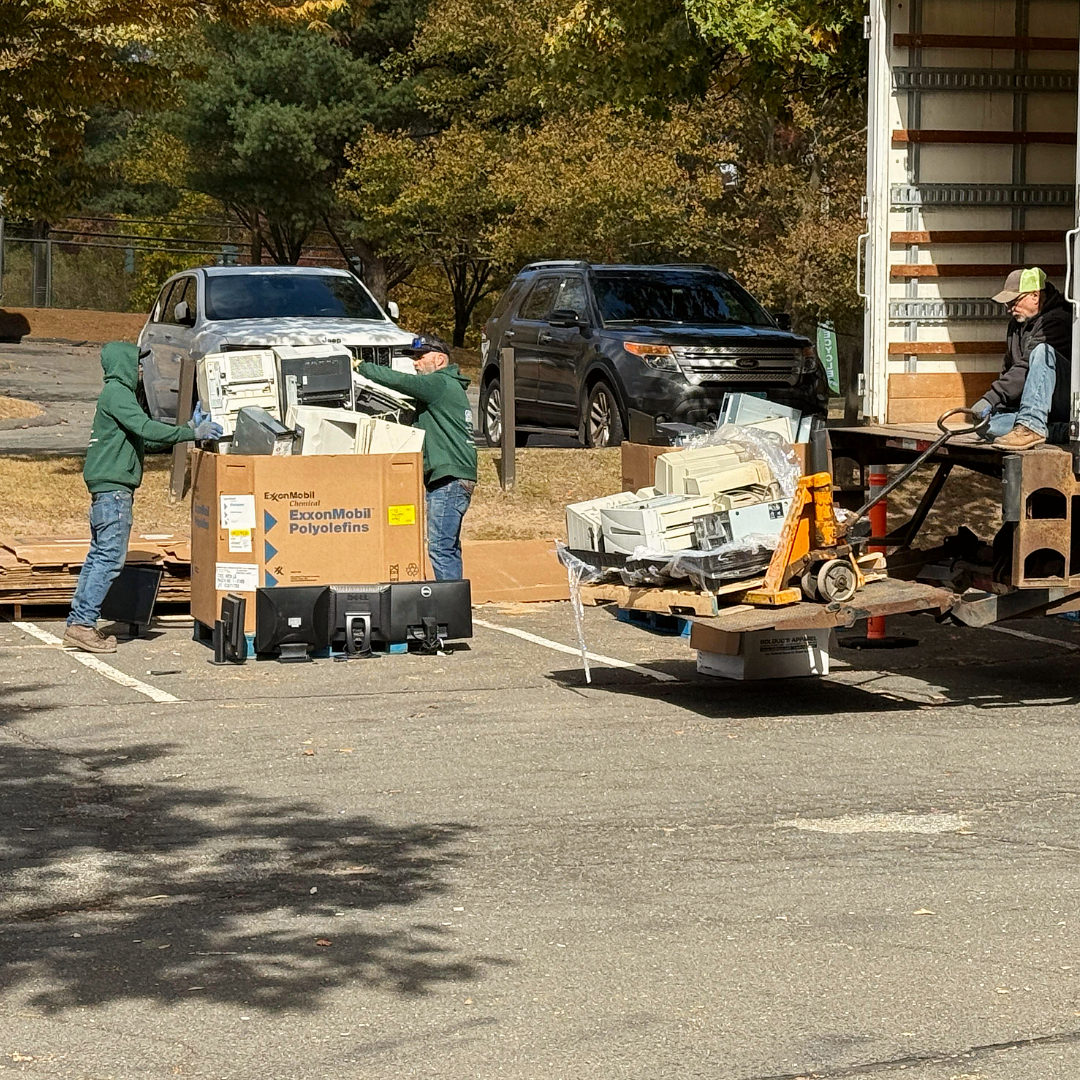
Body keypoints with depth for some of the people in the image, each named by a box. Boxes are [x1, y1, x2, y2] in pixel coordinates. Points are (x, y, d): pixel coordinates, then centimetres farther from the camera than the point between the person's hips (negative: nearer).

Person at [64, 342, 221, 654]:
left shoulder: (119, 393, 22)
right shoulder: (117, 393, -11)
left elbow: (146, 441, 23)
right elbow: (145, 428, -22)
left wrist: (189, 429, 17)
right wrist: (191, 432, -19)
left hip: (108, 487, 11)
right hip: (112, 487, -11)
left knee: (99, 555, 11)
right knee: (110, 557, -11)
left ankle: (77, 622, 12)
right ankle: (83, 624, -12)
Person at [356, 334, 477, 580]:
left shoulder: (440, 384, -10)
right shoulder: (448, 386, 23)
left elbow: (398, 381, -18)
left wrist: (361, 367, -6)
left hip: (449, 479, -11)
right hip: (453, 479, 11)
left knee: (440, 547, -13)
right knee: (449, 546, 13)